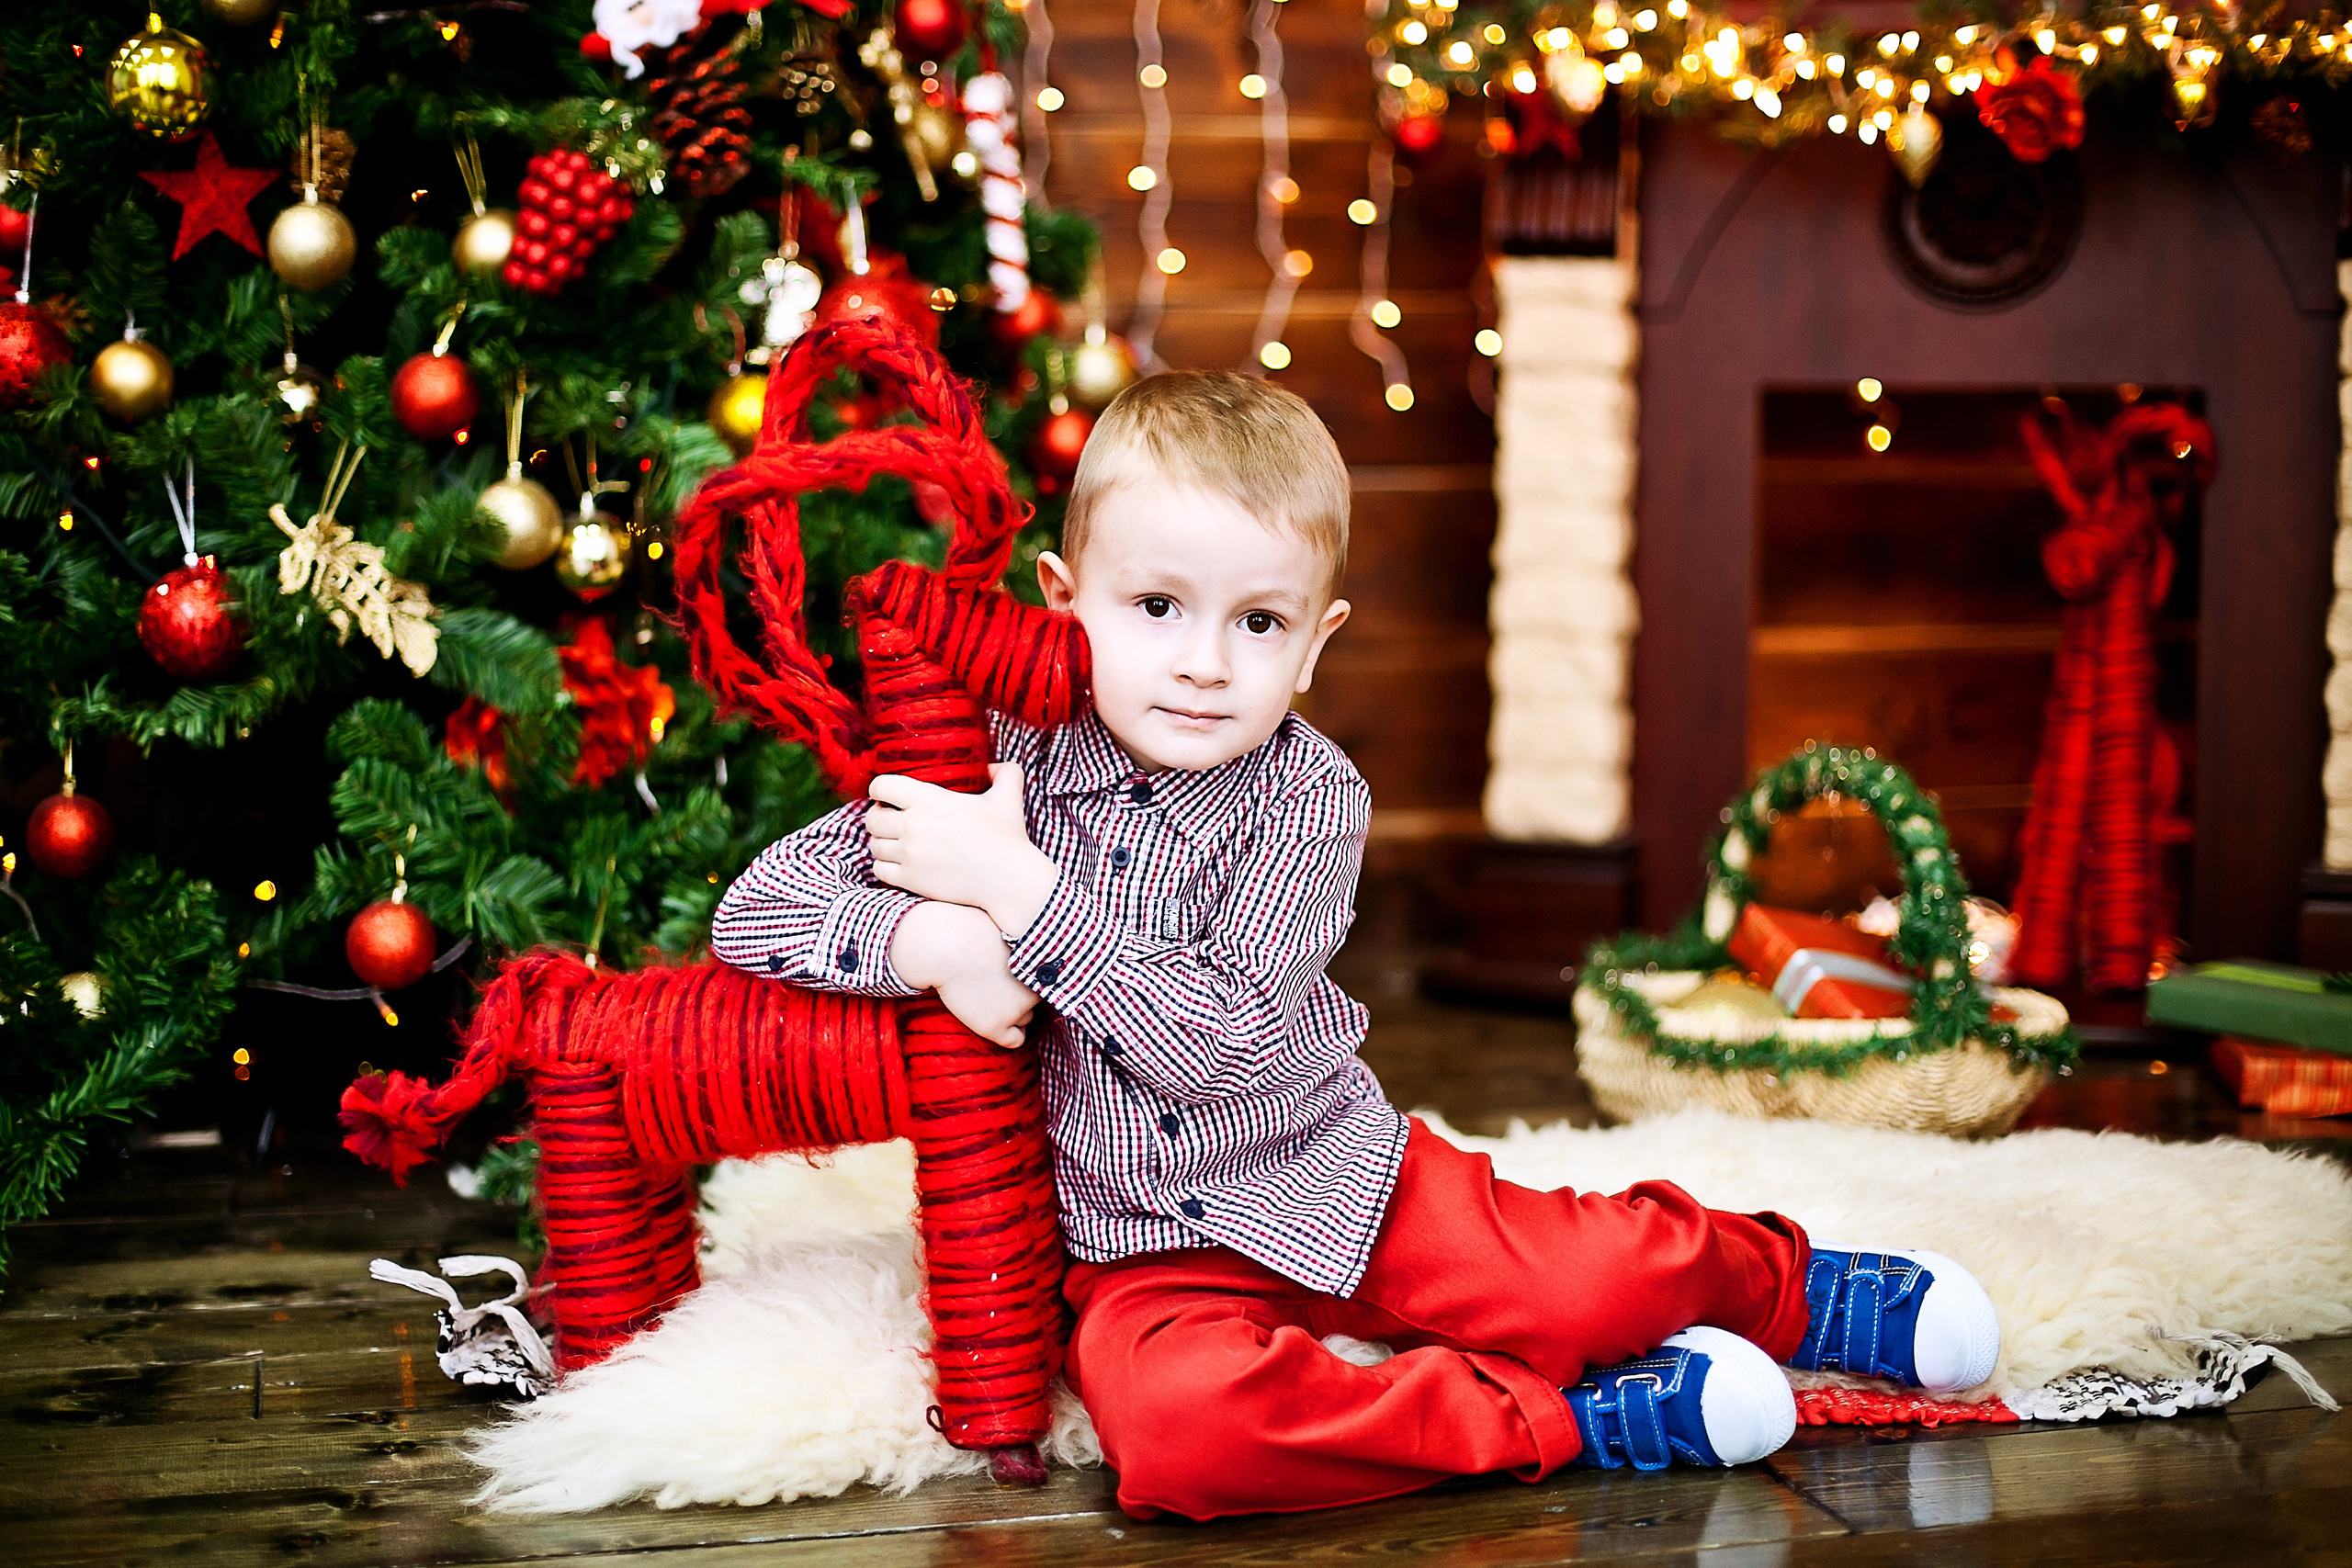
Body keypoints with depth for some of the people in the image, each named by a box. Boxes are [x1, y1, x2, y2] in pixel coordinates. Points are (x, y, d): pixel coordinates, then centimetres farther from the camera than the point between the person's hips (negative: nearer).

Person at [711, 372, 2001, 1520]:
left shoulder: (1310, 798, -12)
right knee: (1172, 1426, -32)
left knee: (1580, 1279, -17)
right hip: (1138, 1248, 0)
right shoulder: (998, 759, -7)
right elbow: (755, 908, -6)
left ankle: (1787, 1286, 18)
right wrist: (928, 939, -25)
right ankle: (1552, 1417, -20)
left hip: (1321, 1174, 0)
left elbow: (1221, 1042, -24)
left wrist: (1018, 886, -28)